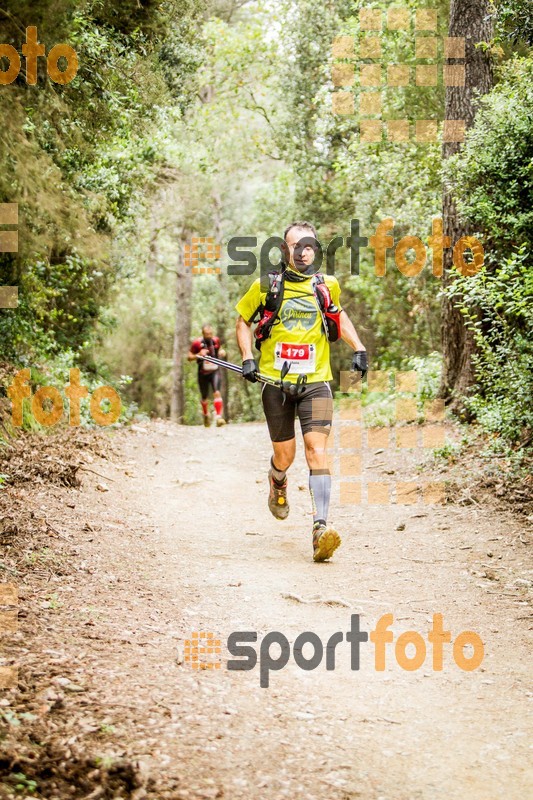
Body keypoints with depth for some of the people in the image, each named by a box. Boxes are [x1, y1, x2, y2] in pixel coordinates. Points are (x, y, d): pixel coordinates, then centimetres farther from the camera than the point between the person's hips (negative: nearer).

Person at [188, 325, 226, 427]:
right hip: (203, 373, -1)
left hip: (214, 372, 1)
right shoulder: (197, 343, -11)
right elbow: (189, 357, -5)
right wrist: (198, 355, -24)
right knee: (204, 397, 14)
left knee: (217, 393, -22)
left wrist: (222, 352, -3)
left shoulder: (216, 340, -1)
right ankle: (206, 415, 43)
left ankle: (219, 417, -28)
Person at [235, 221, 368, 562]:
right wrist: (248, 357, -1)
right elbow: (243, 321, 14)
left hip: (315, 382, 0)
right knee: (284, 456, 8)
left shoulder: (327, 285, 4)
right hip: (276, 382, 0)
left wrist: (358, 348, 13)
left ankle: (321, 528, -23)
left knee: (317, 451, -16)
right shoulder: (265, 286, 0)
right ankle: (278, 483, 46)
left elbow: (339, 315, 25)